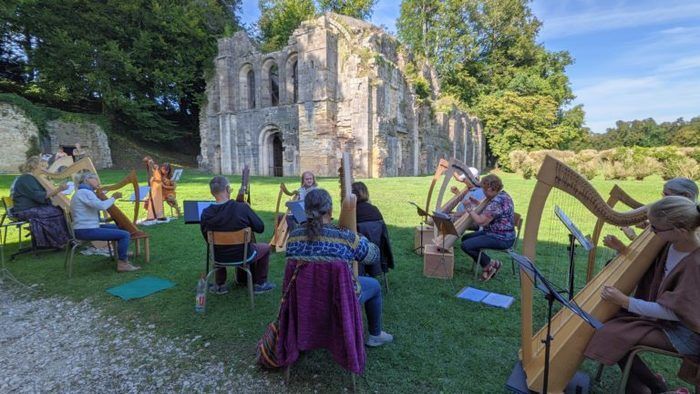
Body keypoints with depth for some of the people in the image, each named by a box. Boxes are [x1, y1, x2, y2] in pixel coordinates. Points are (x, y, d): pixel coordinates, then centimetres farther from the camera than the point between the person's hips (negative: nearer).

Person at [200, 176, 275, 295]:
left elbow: (207, 238, 1)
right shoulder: (242, 208, -24)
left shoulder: (206, 214, -15)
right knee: (265, 247, 26)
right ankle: (260, 284, 27)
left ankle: (220, 285, 37)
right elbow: (260, 228, -13)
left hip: (219, 257, 3)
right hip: (243, 255, -3)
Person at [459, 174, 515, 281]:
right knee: (465, 238, 12)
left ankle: (490, 264, -1)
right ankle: (487, 264, 8)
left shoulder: (497, 202, -25)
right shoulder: (502, 195, 7)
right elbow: (487, 211, 19)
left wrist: (470, 210, -12)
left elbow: (481, 221, -26)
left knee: (466, 245, -19)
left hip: (501, 239, -11)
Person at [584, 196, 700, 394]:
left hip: (684, 334, -8)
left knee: (612, 335, -16)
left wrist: (624, 301, -25)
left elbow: (674, 312, -25)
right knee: (606, 320, -1)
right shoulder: (670, 244, -9)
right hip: (664, 316, 8)